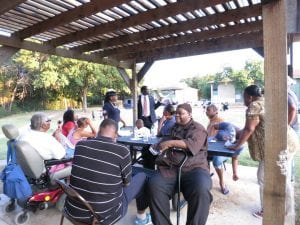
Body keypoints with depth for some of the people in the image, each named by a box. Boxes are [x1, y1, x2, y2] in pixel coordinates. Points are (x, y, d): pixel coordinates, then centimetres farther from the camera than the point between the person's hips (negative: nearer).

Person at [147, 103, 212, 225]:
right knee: (154, 185, -27)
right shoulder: (174, 127, 26)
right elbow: (167, 140, 42)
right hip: (170, 167, 4)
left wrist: (170, 143, -16)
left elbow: (193, 144, -10)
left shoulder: (198, 128, 10)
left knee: (201, 189, -36)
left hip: (194, 167, -3)